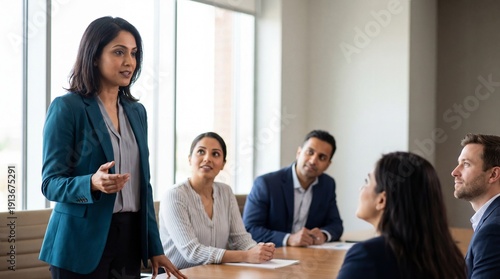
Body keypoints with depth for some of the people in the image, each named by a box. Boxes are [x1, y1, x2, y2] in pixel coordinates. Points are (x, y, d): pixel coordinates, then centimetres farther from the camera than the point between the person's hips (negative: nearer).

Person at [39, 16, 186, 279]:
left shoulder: (136, 111, 11)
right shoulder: (66, 107, -9)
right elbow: (51, 183, -10)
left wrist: (155, 248, 11)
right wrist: (93, 183, -30)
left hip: (130, 237, 6)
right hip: (83, 241, -6)